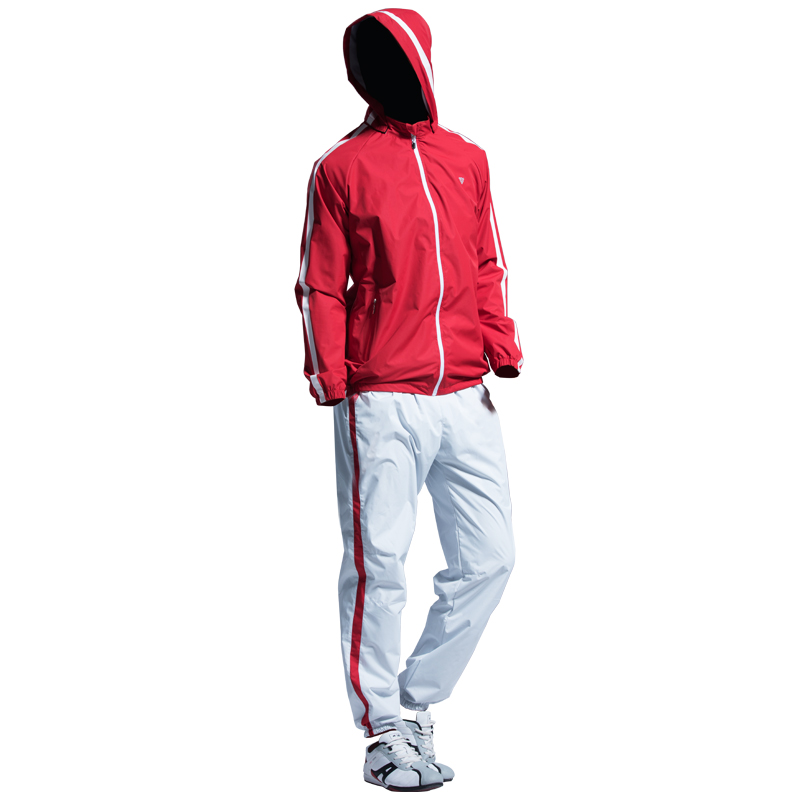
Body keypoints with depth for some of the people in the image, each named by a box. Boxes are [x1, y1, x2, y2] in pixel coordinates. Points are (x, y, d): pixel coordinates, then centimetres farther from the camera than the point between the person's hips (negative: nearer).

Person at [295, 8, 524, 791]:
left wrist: (501, 343, 4)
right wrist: (331, 379, -8)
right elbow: (320, 284, 1)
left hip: (465, 397, 5)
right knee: (378, 564, -3)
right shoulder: (341, 167, 3)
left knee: (488, 558, 3)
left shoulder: (468, 159, 16)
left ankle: (415, 702, 18)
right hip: (382, 403, -4)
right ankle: (385, 732, 8)